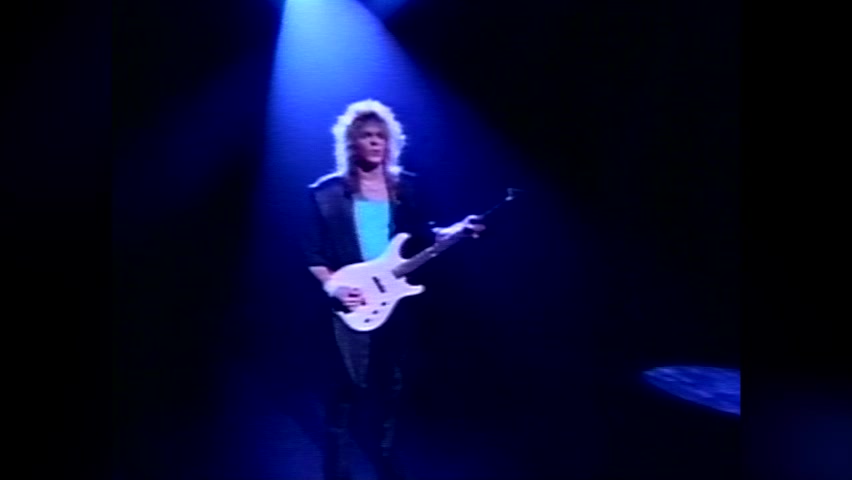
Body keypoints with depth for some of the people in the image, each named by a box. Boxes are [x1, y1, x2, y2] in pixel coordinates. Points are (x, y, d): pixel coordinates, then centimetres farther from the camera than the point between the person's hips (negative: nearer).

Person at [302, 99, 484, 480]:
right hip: (352, 304, -3)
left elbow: (420, 237, 9)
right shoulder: (326, 192, -4)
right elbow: (314, 253, -3)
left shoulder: (404, 186, 5)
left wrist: (458, 230, -5)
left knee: (390, 383, 13)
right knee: (353, 384, 1)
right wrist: (334, 287, -15)